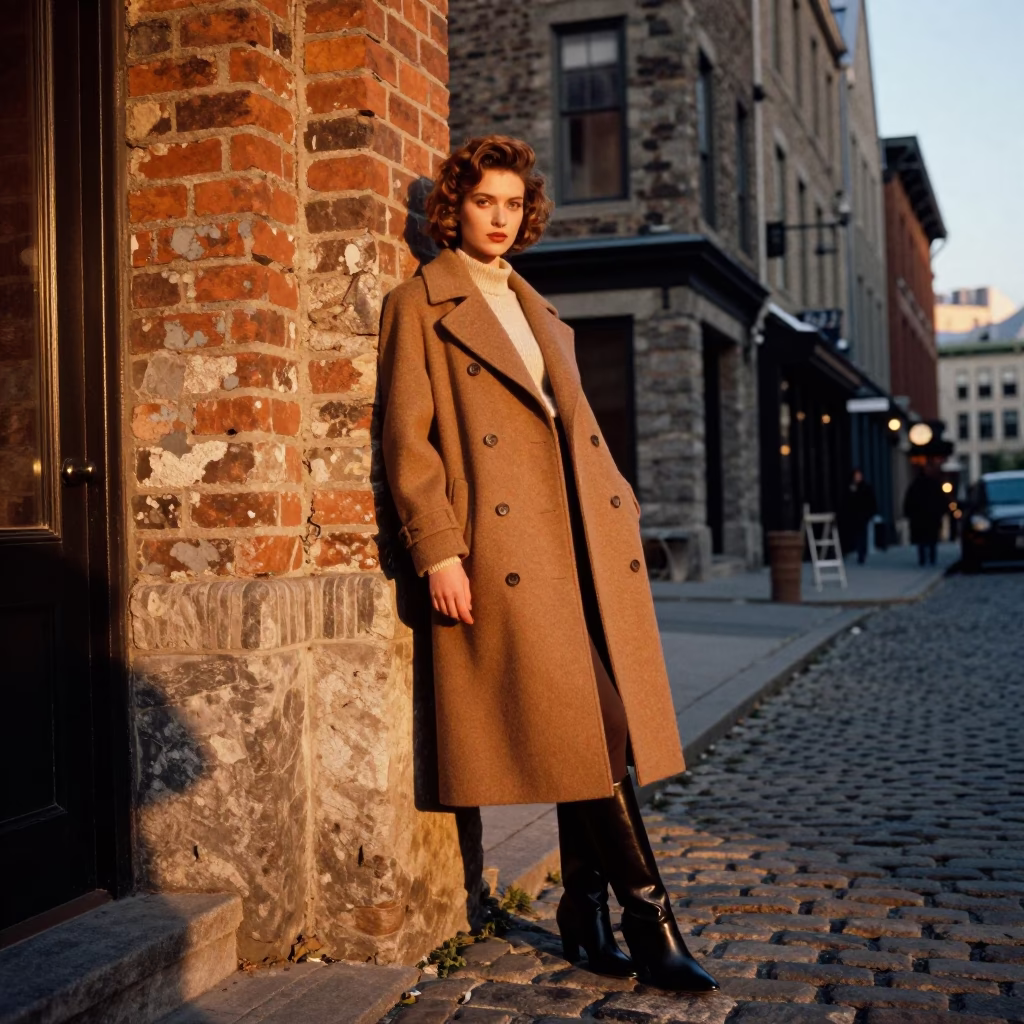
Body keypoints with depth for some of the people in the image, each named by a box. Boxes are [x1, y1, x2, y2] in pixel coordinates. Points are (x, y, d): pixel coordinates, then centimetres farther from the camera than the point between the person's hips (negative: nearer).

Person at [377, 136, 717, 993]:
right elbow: (408, 437, -4)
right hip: (505, 545, -6)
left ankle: (587, 916, 17)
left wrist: (619, 508, 13)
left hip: (587, 539, 7)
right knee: (587, 733, -9)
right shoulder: (421, 306, 4)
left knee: (593, 737, 5)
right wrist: (438, 552, -13)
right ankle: (648, 921, -2)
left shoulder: (540, 312, 25)